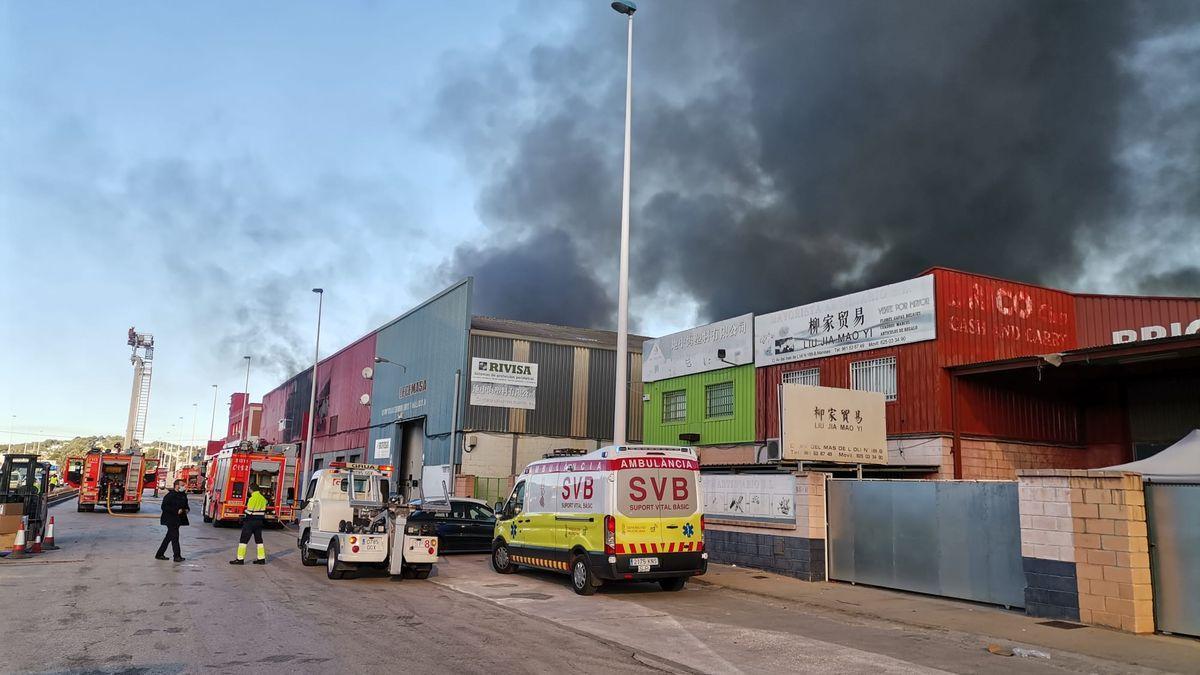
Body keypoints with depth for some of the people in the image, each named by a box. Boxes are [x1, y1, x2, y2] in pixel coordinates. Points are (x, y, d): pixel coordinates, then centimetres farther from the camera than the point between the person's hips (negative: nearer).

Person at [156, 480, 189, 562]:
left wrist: (187, 509, 2)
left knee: (169, 537, 14)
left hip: (178, 520, 8)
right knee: (175, 537, -9)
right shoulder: (170, 495, -14)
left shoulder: (183, 495, 11)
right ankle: (177, 556, -6)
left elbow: (186, 505, 25)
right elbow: (164, 507, -19)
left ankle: (159, 554, 24)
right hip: (171, 520, -8)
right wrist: (176, 511, -23)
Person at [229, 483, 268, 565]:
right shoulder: (263, 499, 7)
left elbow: (249, 512, -15)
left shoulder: (252, 499, -16)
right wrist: (261, 519, 17)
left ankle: (240, 559, 0)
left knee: (244, 540, 0)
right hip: (259, 522, 7)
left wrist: (243, 519, -1)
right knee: (259, 540, 12)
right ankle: (261, 558, 11)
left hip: (250, 522, -7)